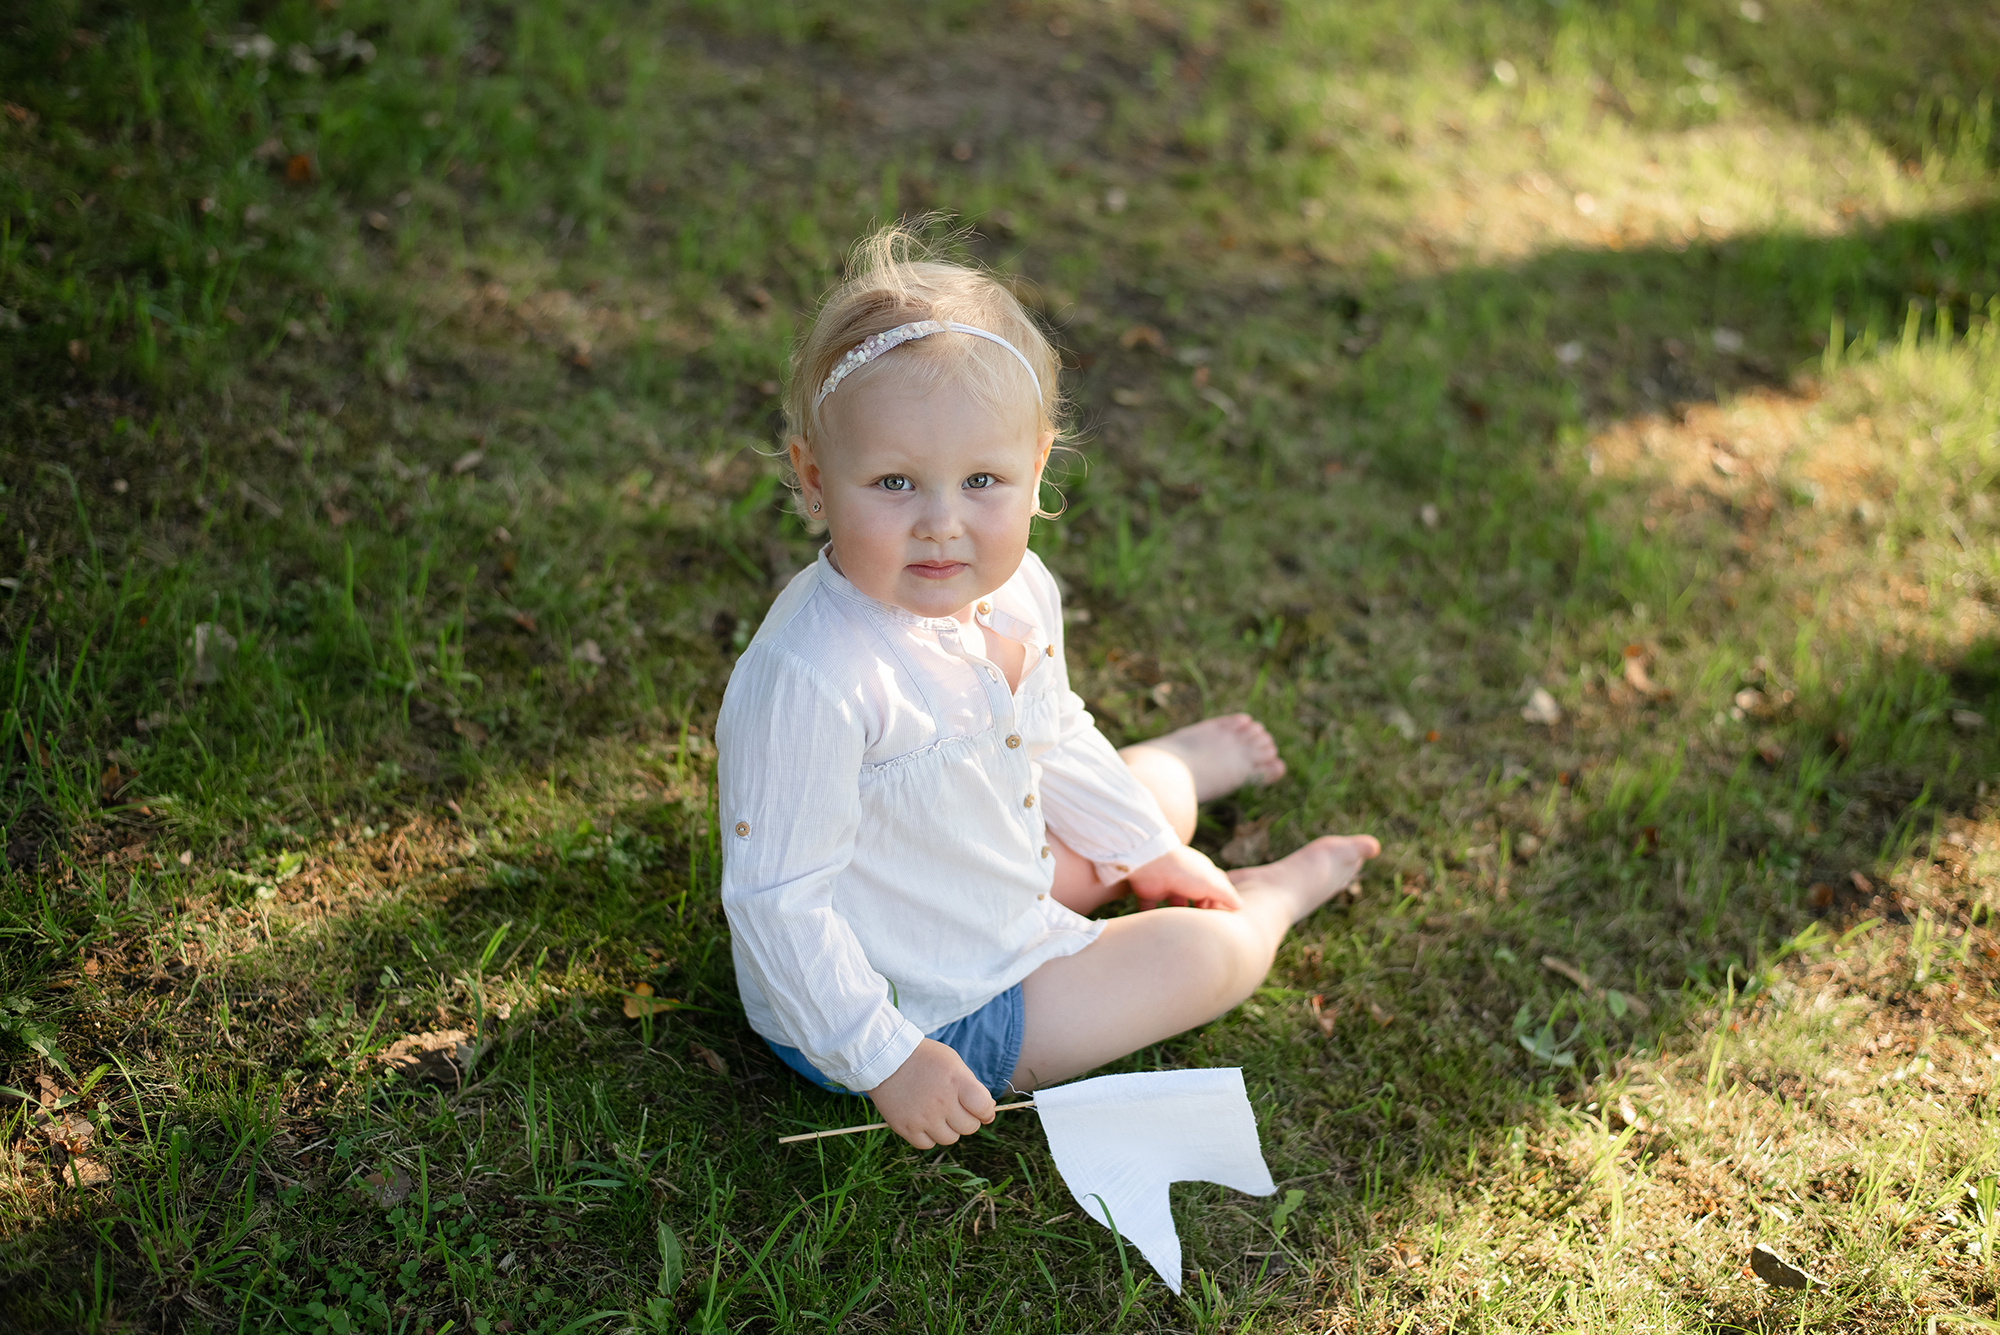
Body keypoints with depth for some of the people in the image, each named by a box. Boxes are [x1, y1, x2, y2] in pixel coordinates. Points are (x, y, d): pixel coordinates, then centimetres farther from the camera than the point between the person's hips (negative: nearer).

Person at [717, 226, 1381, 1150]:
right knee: (1202, 955, 4)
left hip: (997, 891, 7)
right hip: (928, 1014, -7)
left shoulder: (1017, 593, -11)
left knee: (1144, 803, 26)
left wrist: (1147, 846, 20)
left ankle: (1185, 762, 61)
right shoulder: (811, 681, -39)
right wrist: (883, 1058, -28)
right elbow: (775, 900, -32)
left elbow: (1050, 736, 9)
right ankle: (1280, 893, 37)